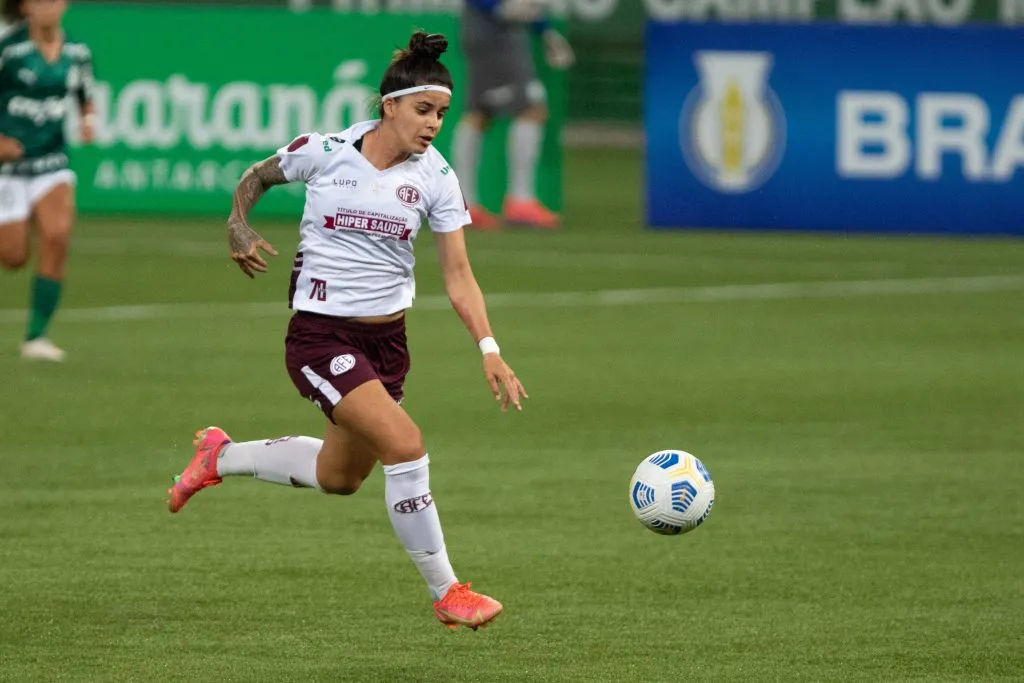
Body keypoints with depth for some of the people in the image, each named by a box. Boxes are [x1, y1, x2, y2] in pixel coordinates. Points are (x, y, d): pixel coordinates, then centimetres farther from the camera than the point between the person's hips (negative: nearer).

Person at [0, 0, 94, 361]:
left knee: (57, 237, -18)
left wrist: (88, 120, -2)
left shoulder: (78, 53, 3)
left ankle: (36, 337, -11)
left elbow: (86, 98, 19)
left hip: (51, 162, 3)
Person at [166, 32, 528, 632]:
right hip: (321, 335, -6)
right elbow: (257, 177, 10)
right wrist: (239, 226, -7)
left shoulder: (435, 178, -3)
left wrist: (490, 349, -16)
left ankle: (223, 457, 44)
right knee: (405, 444, -21)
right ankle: (446, 594, -10)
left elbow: (458, 275, -4)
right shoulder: (324, 152, -10)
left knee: (340, 477, 19)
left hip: (388, 338, 6)